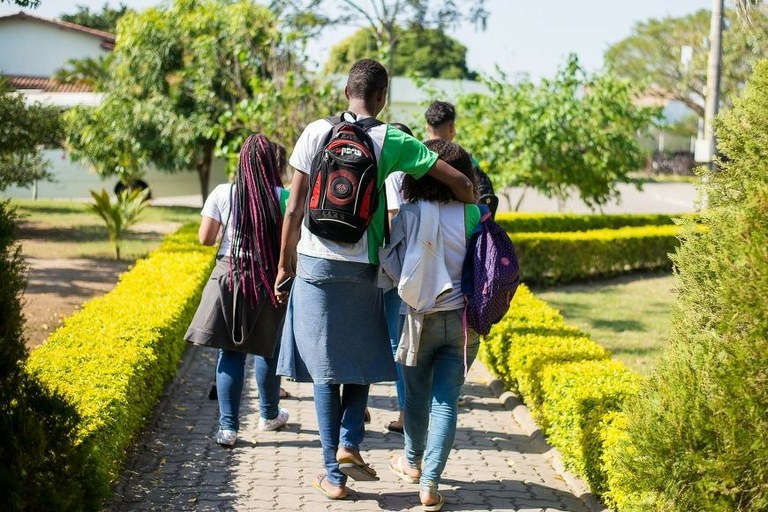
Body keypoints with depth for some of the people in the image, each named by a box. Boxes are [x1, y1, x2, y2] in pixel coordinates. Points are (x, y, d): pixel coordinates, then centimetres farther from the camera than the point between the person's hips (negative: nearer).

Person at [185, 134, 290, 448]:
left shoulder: (222, 194, -4)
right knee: (268, 348, 16)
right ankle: (269, 415, 31)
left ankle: (228, 427, -3)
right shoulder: (283, 197, -7)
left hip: (230, 277, 0)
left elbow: (205, 238, 0)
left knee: (230, 352, 2)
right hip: (269, 280, 0)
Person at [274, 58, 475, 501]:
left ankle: (334, 475, 9)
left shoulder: (317, 133, -1)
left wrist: (285, 265, 8)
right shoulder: (392, 142, -4)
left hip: (315, 264, 1)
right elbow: (459, 181, -7)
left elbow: (295, 207, -1)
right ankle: (349, 443, 0)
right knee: (363, 361, 19)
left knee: (325, 369, 7)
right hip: (363, 268, -1)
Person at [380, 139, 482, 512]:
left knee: (417, 395, 18)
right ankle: (430, 482, 0)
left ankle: (412, 462, 38)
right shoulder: (472, 214, -7)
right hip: (463, 320, 1)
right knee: (446, 400, 4)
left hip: (422, 318, 0)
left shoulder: (408, 215, -10)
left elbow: (394, 267, -6)